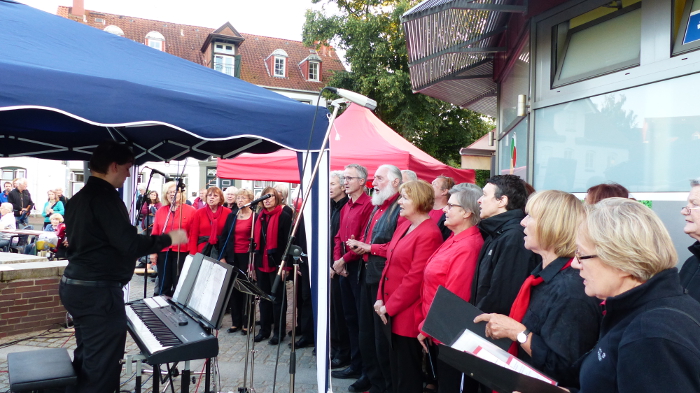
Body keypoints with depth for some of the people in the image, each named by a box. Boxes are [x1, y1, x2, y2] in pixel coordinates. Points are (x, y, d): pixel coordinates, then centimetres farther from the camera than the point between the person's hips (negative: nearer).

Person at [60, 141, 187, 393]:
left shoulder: (79, 198, 14)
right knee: (101, 365, -2)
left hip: (75, 284, 10)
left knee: (86, 357, 20)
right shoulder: (105, 196, -16)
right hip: (98, 291, -10)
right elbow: (129, 243, -24)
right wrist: (169, 238, -12)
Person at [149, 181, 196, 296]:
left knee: (179, 284, 3)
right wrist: (153, 251, 5)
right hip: (163, 252, 3)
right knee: (163, 284, 11)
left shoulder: (190, 210, -2)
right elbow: (155, 233, 10)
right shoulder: (160, 211, 9)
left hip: (182, 252, -3)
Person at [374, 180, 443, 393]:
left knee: (407, 373, 5)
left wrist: (389, 307, -14)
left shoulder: (429, 234, -18)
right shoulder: (403, 226, 10)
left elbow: (415, 278, -21)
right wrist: (381, 298, 6)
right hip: (392, 310, 9)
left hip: (408, 313, -9)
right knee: (395, 367, 19)